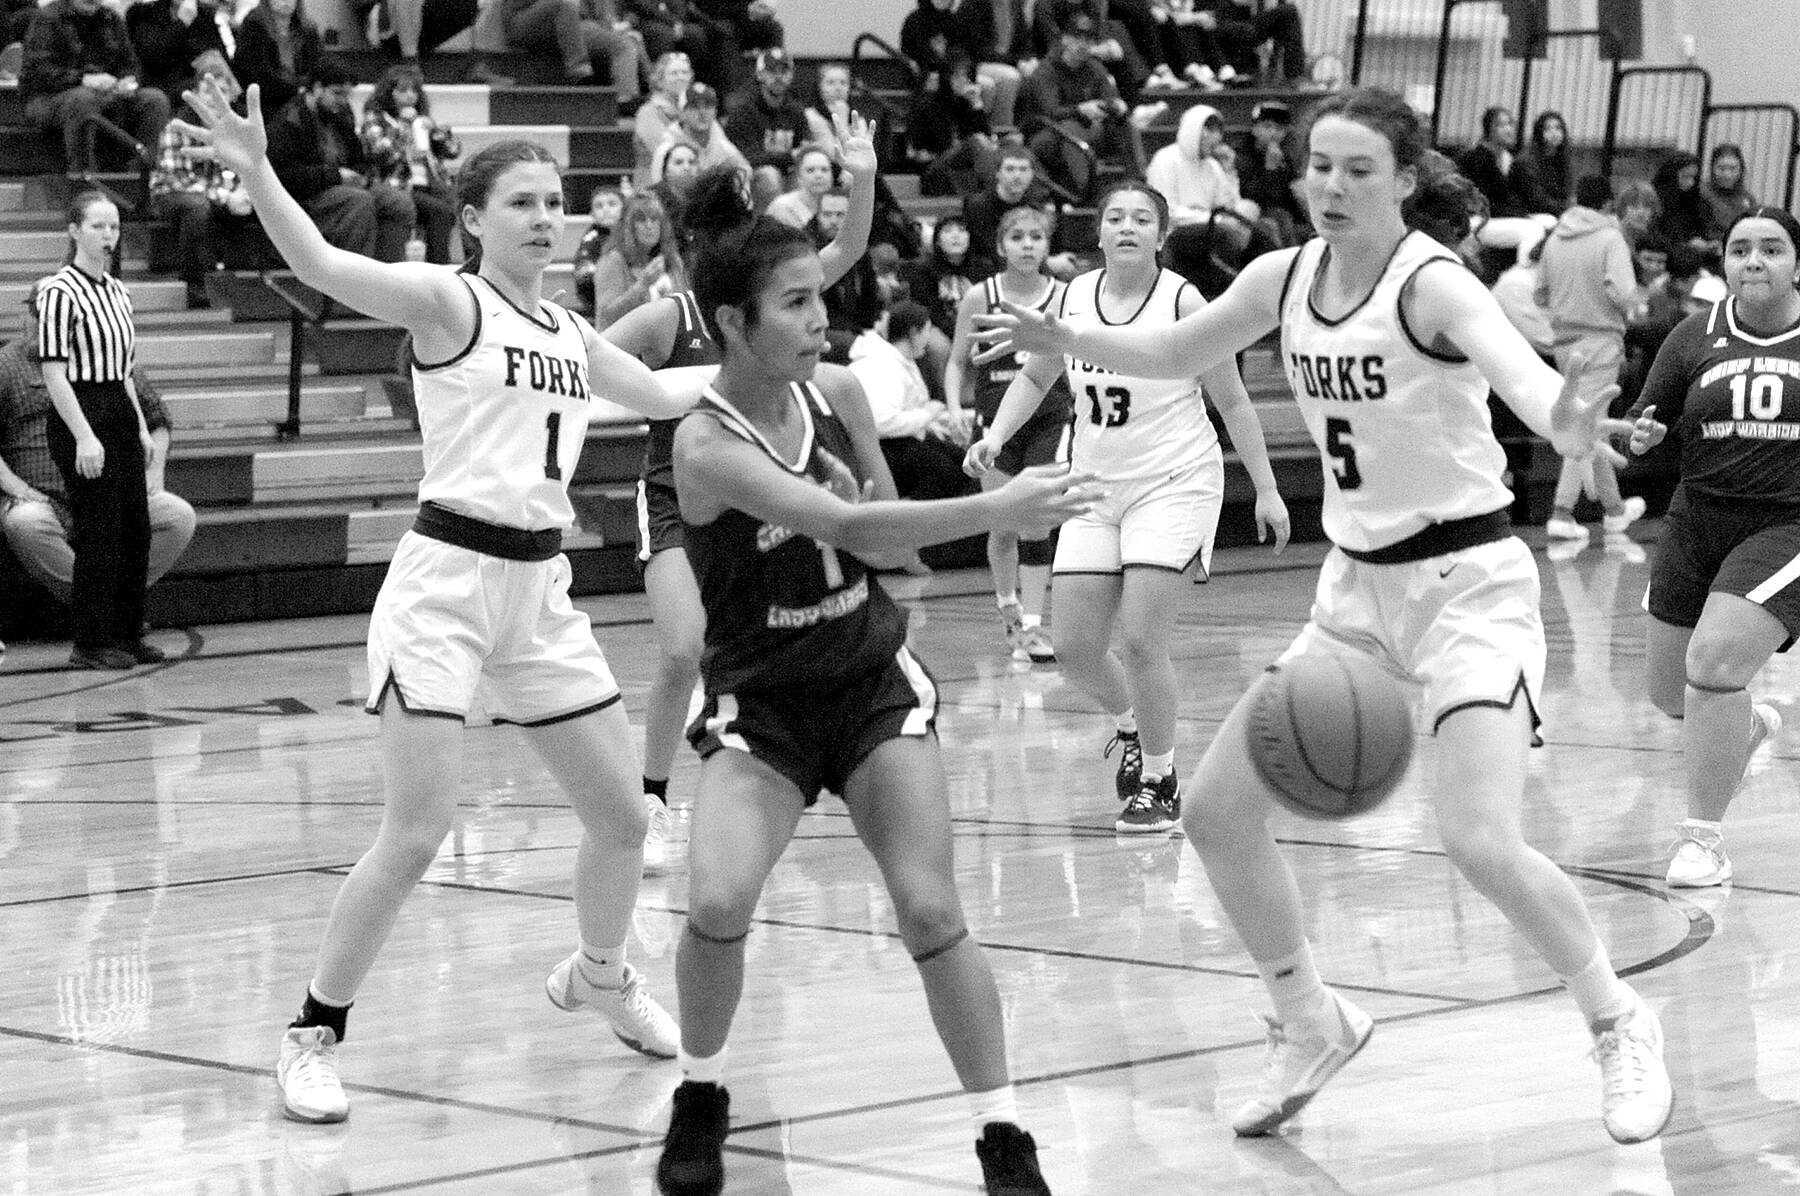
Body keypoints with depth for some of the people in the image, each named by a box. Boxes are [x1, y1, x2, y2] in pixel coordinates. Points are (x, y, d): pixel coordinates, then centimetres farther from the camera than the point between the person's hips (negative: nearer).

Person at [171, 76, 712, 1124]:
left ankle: (599, 977, 39)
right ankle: (316, 1033, 3)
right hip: (448, 578, -7)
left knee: (623, 815, 11)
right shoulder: (449, 300, -7)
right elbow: (327, 268, -23)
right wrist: (256, 172, -38)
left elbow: (666, 396, 28)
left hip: (541, 586, 7)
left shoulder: (568, 330, 13)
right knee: (419, 832, -12)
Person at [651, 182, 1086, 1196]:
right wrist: (995, 511, -44)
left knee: (931, 910, -9)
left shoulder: (837, 399, -4)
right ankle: (702, 1097, 6)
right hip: (761, 702, -3)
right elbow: (846, 527, -37)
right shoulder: (709, 447, -22)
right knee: (718, 902, -21)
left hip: (874, 681, 3)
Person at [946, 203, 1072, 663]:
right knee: (1003, 524, 2)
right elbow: (957, 363, 9)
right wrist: (956, 408, -7)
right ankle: (1007, 607, 28)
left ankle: (1032, 625, -9)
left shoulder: (1064, 298, 1)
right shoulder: (980, 298, 1)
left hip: (1050, 420, 0)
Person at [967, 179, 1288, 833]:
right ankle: (1130, 726, 33)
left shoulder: (1181, 301, -11)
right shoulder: (1073, 298, 1)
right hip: (1096, 488, 5)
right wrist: (994, 437, 4)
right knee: (1073, 644, 1)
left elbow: (1231, 400, -2)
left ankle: (1160, 784, 5)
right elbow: (1035, 376, 18)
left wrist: (1266, 489, -1)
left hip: (1174, 485, -5)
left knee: (1139, 640, -14)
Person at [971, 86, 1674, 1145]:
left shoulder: (1432, 282, -18)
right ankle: (1312, 1027, 23)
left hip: (1467, 579, -7)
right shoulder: (1287, 277, 1)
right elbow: (1172, 355, 19)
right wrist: (1067, 339, 3)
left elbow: (1513, 362, -40)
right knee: (1218, 811, 4)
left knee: (1480, 840, -22)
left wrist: (1563, 422, -62)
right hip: (1356, 586, 7)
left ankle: (1622, 1027, 1)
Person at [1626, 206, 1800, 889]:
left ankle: (1702, 836, -10)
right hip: (1697, 522, 4)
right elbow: (1644, 426, 7)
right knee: (1671, 694, 11)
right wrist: (1642, 434, -15)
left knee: (1715, 661, -23)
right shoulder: (1695, 338, 2)